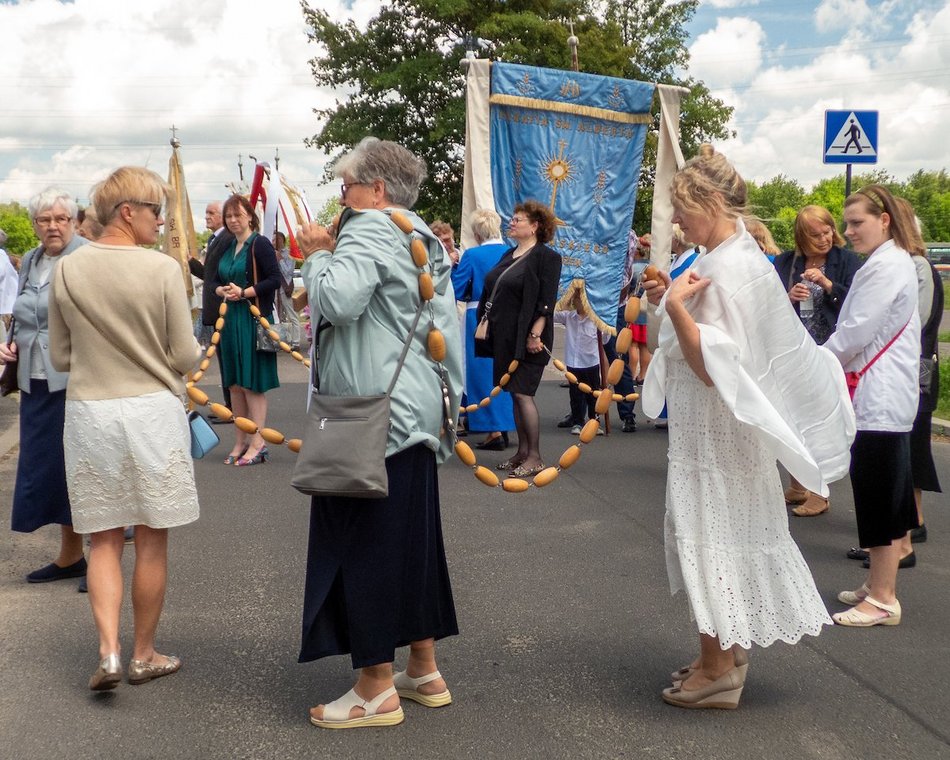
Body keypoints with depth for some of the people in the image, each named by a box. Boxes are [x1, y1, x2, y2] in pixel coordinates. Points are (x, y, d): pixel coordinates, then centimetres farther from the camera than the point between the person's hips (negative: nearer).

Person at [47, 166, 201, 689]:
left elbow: (59, 357, 6)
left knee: (104, 539, 13)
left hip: (88, 411, 3)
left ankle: (109, 651, 0)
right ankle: (144, 655, 20)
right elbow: (185, 357, -7)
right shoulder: (162, 269, -12)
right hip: (153, 410, -3)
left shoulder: (67, 271, -1)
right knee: (151, 540, 10)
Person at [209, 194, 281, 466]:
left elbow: (275, 279, -14)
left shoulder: (260, 244, -7)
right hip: (229, 320, 7)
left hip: (254, 319, -7)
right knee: (234, 384, 10)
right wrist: (222, 290, -5)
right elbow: (213, 281, 17)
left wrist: (244, 292, -19)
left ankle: (257, 444, 0)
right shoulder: (226, 247, 15)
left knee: (252, 383, -5)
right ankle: (240, 442, 18)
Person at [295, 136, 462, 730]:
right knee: (413, 540, 15)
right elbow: (448, 329, 20)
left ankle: (378, 690, 5)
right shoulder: (425, 240, 17)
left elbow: (338, 300, -26)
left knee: (365, 545, -2)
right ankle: (425, 671, 24)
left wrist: (317, 254, -10)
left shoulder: (370, 231, -11)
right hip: (416, 411, 10)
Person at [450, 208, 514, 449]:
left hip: (480, 319, -4)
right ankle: (504, 427, 21)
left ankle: (494, 431, 2)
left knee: (484, 371, 3)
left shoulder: (472, 255, -11)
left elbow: (456, 291, -8)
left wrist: (453, 265, 7)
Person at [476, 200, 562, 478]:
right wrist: (485, 323, 14)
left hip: (526, 339, -8)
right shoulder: (509, 255, 17)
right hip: (504, 338, 8)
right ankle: (522, 452, 17)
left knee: (522, 393, -9)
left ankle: (534, 457, -3)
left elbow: (546, 301, -15)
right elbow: (492, 293, 21)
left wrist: (535, 334, -21)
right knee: (515, 394, 10)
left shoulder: (546, 257, -7)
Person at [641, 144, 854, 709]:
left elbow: (712, 366, -25)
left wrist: (675, 306, -28)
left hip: (714, 430, -10)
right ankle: (728, 652, 29)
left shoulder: (728, 269, -22)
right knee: (726, 537, 17)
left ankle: (718, 670, 11)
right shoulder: (738, 257, 9)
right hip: (715, 425, 10)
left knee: (712, 536, 0)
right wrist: (673, 299, 7)